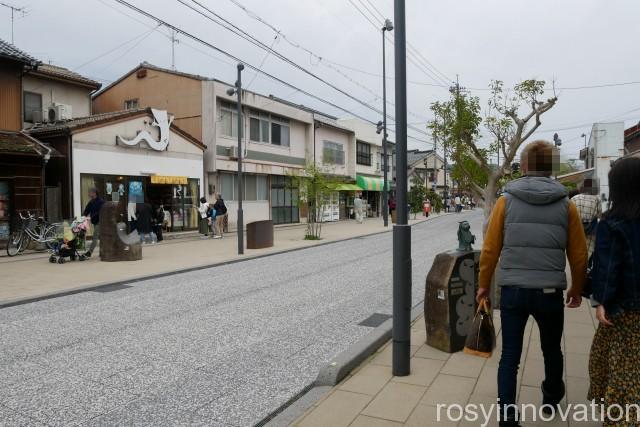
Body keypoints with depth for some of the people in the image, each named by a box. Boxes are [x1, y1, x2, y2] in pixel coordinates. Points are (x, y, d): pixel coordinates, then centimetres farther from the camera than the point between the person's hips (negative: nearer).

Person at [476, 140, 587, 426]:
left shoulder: (506, 201, -4)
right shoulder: (566, 205, -2)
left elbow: (490, 249, -4)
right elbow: (579, 255, 3)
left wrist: (484, 284, 8)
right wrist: (577, 288, 19)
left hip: (512, 291, -1)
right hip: (549, 291, 1)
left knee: (509, 357, 8)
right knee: (552, 349, 24)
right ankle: (552, 397, 47)